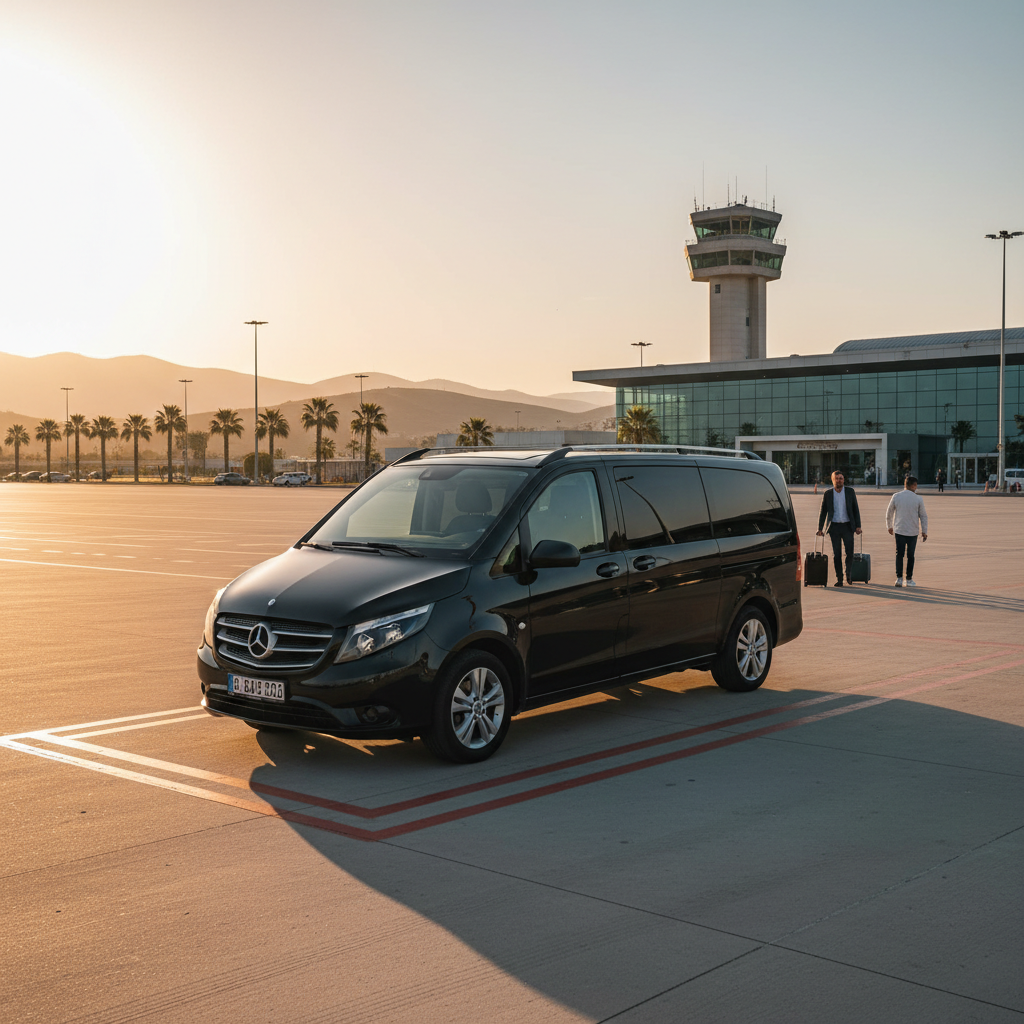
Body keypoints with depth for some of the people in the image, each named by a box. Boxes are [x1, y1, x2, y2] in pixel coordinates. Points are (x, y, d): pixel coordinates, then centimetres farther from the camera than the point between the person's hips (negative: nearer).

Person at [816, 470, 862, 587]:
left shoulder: (850, 491, 4)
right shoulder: (827, 494, 3)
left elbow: (855, 509, 5)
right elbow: (823, 512, 6)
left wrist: (858, 526, -2)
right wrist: (820, 528, 0)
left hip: (847, 526, 0)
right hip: (834, 527, 0)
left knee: (850, 553, -3)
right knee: (836, 554, 0)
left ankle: (848, 574, 20)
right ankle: (839, 579, 6)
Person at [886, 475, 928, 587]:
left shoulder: (896, 496, -3)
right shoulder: (918, 499, -7)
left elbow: (889, 513, 6)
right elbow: (923, 516, 0)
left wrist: (889, 526, 21)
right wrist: (924, 531, 10)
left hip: (899, 530, 1)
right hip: (912, 532, -1)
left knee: (899, 554, 7)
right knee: (910, 555, 10)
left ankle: (899, 578, -3)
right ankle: (909, 579, 15)